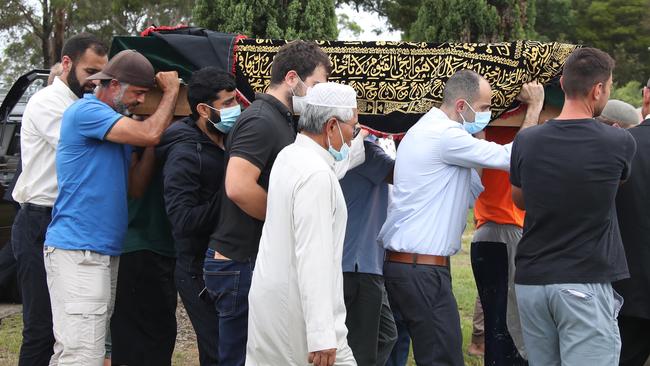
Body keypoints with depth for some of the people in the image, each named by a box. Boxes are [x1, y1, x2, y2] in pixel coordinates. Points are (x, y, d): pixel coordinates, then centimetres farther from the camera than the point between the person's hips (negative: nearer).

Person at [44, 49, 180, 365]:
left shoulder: (117, 122, 20)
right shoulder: (86, 111, -10)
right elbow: (149, 135, -19)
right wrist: (171, 92, -3)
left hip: (105, 252, 10)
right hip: (77, 252, -10)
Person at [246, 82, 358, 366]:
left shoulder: (287, 156, 10)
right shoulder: (316, 175, -19)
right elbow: (312, 257, -25)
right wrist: (322, 337, -27)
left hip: (267, 301, 10)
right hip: (299, 309, -10)